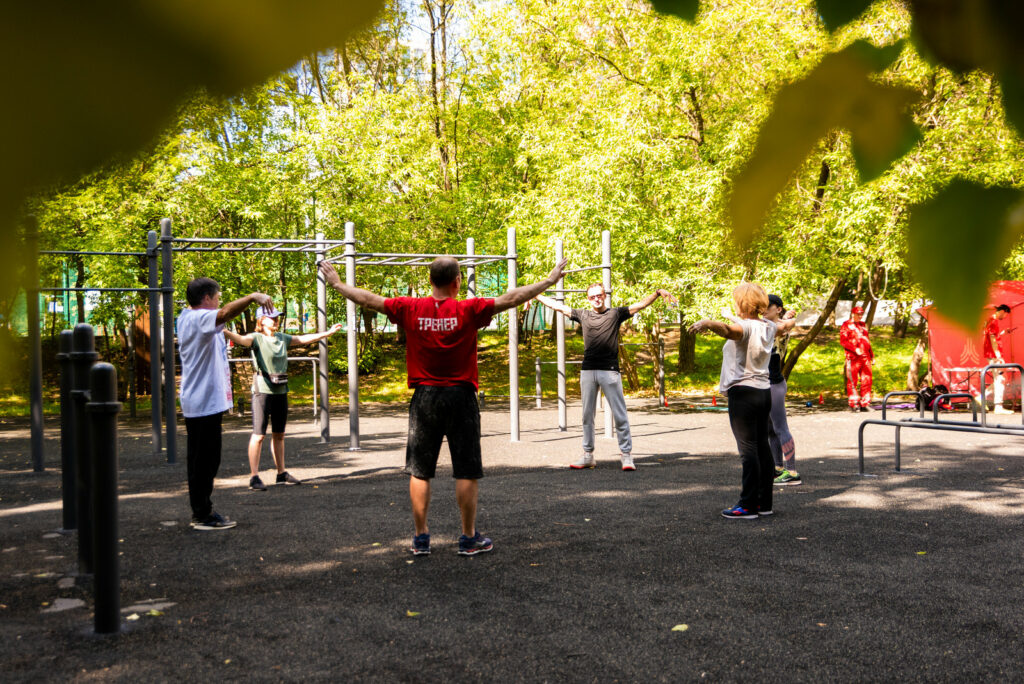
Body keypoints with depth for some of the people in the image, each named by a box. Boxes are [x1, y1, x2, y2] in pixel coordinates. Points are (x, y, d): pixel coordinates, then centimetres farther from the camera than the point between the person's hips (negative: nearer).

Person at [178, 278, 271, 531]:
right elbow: (225, 313, -36)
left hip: (197, 403, 11)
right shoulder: (198, 318, -15)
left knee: (202, 460, 15)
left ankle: (202, 510, 23)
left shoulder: (188, 318, 15)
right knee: (206, 460, -4)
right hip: (206, 403, -11)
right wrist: (253, 296, -40)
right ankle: (202, 515, 1)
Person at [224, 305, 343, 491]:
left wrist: (328, 332, 28)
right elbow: (240, 339, -26)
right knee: (259, 435, -7)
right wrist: (224, 332, -47)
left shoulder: (282, 338, 13)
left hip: (281, 391, 7)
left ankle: (282, 474, 23)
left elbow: (305, 339, 22)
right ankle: (254, 477, -4)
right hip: (263, 390, -7)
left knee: (279, 435, 14)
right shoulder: (257, 338, -7)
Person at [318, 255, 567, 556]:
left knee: (419, 470, 10)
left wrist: (336, 283, 22)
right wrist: (550, 280, 2)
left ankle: (421, 538, 14)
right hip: (460, 396, -2)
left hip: (424, 396, 2)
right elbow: (512, 298, -6)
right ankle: (470, 538, 13)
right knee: (467, 471, 7)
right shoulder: (469, 310, -8)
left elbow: (368, 299, 7)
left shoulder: (410, 309, -2)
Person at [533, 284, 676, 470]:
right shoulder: (583, 315, 14)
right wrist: (536, 295, 24)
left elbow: (641, 304, 1)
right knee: (587, 415, 8)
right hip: (587, 371, 3)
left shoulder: (616, 314, 6)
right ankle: (588, 455, 16)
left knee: (620, 415, -4)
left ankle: (626, 455, 1)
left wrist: (658, 293, -14)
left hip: (610, 371, -3)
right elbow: (557, 306, 20)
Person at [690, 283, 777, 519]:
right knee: (763, 447, 11)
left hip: (743, 391, -9)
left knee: (748, 449, -9)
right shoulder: (769, 327, 12)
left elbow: (729, 329, -38)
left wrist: (707, 324, -56)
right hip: (764, 391, 9)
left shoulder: (745, 326, -13)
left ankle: (748, 505, -8)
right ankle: (765, 503, 16)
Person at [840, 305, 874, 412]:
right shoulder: (846, 325, 0)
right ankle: (854, 404, 3)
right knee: (852, 381, -2)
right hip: (853, 358, -6)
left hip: (865, 358, 6)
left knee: (867, 381, 4)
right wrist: (855, 349, -20)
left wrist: (872, 356, 22)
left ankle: (865, 403, 11)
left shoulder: (863, 325, 20)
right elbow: (843, 341, -9)